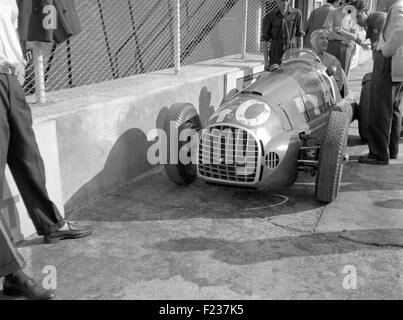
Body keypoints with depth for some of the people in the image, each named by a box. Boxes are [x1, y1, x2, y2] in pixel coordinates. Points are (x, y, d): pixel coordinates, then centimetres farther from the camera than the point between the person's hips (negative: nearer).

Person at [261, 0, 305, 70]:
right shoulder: (269, 17, -6)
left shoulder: (296, 13, -2)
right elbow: (264, 39, -4)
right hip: (276, 53, -1)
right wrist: (266, 61, -8)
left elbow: (299, 35, 4)